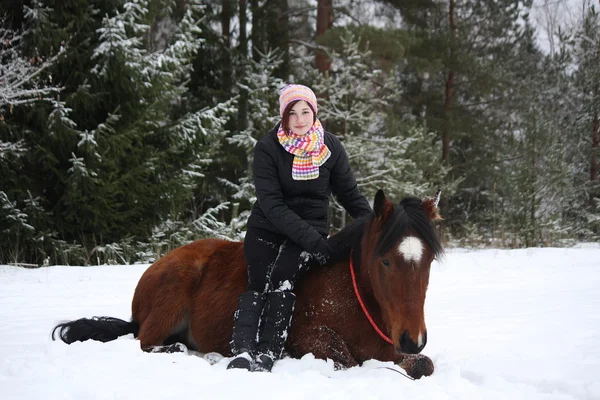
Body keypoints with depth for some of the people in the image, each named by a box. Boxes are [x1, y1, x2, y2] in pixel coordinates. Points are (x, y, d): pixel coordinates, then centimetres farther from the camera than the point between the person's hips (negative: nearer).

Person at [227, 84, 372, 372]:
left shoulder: (331, 147, -1)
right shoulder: (267, 148, -9)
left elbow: (350, 194, 9)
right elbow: (271, 203, -16)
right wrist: (310, 239, -25)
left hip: (311, 227, 0)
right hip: (267, 227, 0)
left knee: (282, 276, -26)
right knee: (258, 284, -22)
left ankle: (268, 354, -35)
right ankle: (242, 351, -35)